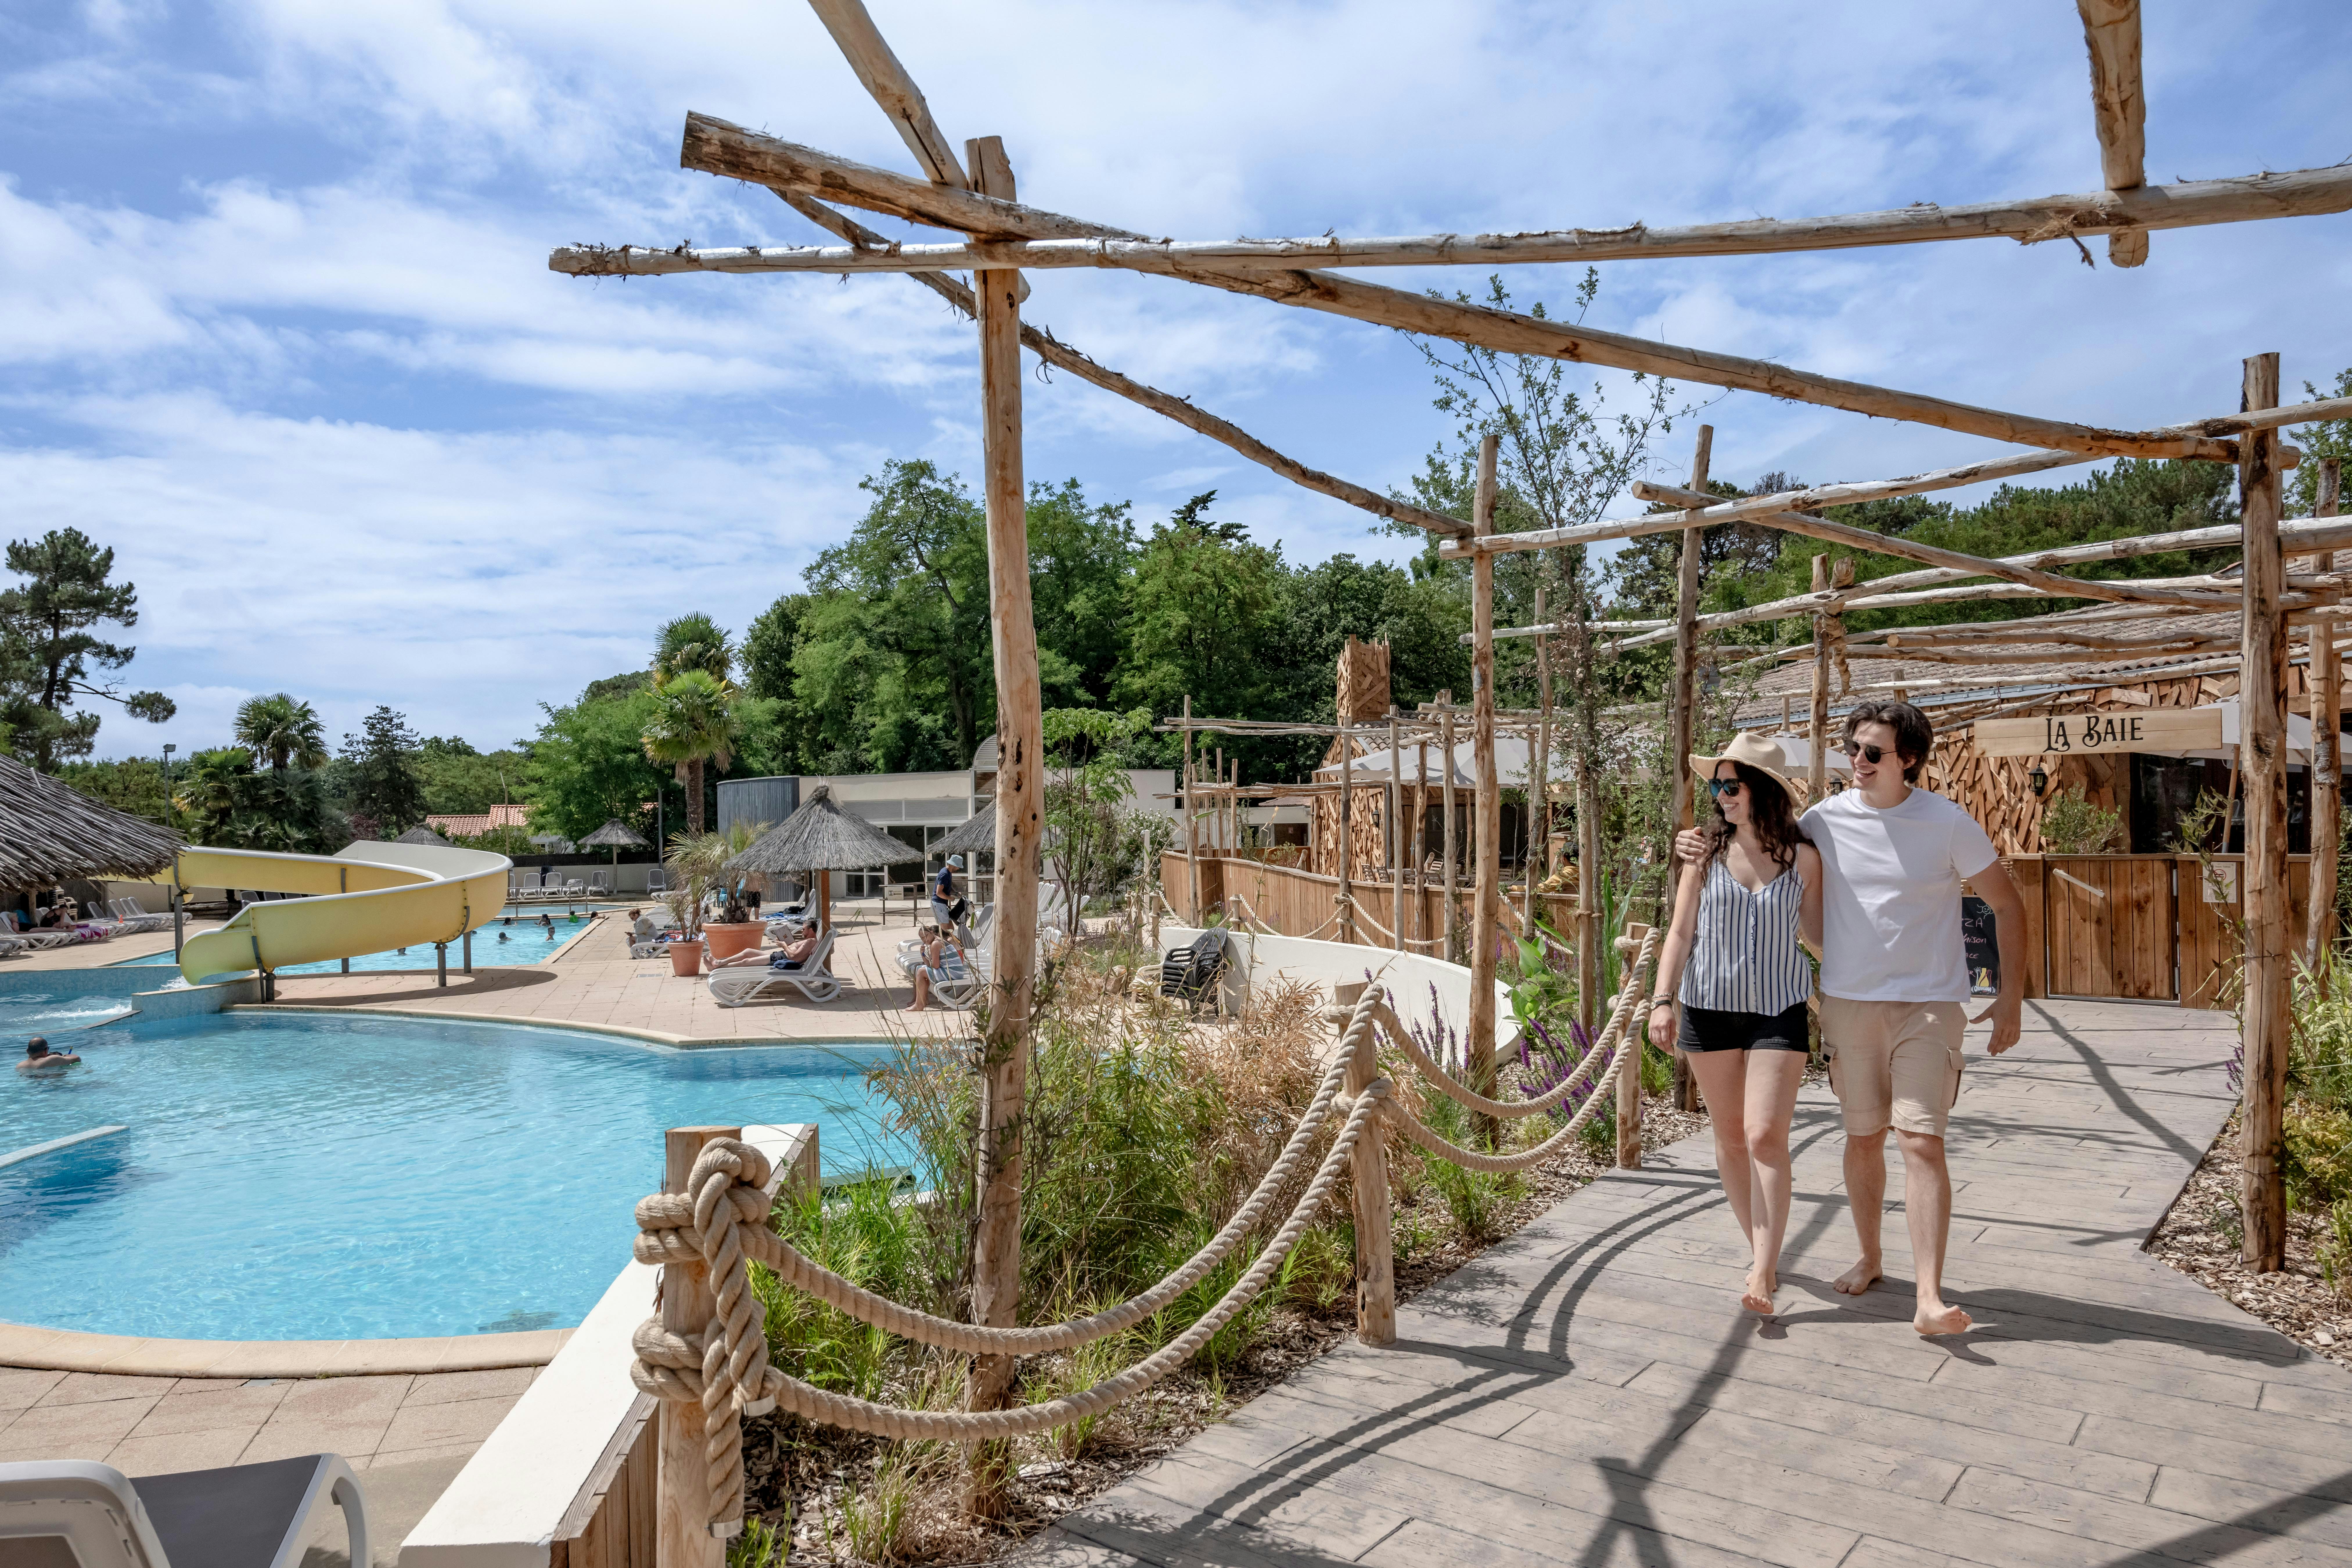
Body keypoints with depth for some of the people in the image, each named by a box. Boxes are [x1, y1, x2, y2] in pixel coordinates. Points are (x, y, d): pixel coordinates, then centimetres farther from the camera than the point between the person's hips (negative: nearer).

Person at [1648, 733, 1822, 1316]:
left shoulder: (1803, 858, -1)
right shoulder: (1706, 855, 1)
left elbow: (1817, 933, 11)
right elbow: (1681, 932, 2)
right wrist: (1663, 999, -6)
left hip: (1779, 1011, -2)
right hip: (1709, 1008, 2)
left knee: (1766, 1137, -11)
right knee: (1731, 1138, 9)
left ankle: (1763, 1273, -6)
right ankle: (1762, 1252, 26)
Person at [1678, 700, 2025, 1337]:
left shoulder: (1949, 824, -7)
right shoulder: (1825, 820, -1)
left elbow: (2008, 906, 4)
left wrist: (2012, 997, 1)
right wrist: (1705, 849, -3)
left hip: (1929, 1005, -2)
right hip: (1849, 1003, 3)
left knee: (1921, 1142, -10)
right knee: (1863, 1137, 12)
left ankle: (1929, 1299, -10)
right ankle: (1868, 1259, 31)